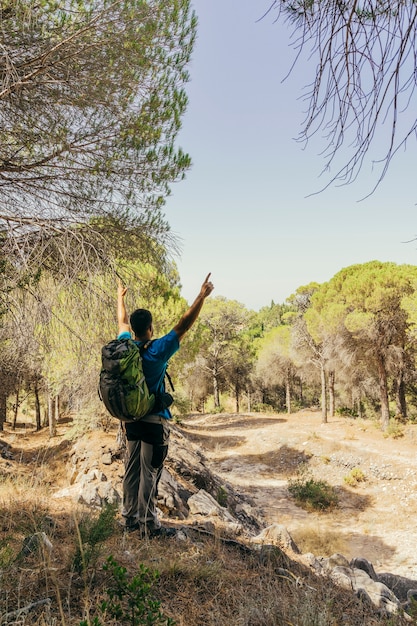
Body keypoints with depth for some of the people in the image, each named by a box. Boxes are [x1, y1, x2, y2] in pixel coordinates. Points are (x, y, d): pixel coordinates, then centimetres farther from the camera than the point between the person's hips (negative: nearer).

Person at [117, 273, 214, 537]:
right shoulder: (157, 351, -19)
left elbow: (122, 322, 17)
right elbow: (183, 326, -19)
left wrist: (121, 297, 34)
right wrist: (202, 297, -15)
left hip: (131, 418, 7)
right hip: (155, 421, -7)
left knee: (132, 470, 13)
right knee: (150, 474, 1)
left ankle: (131, 518, 24)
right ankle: (149, 525, 10)